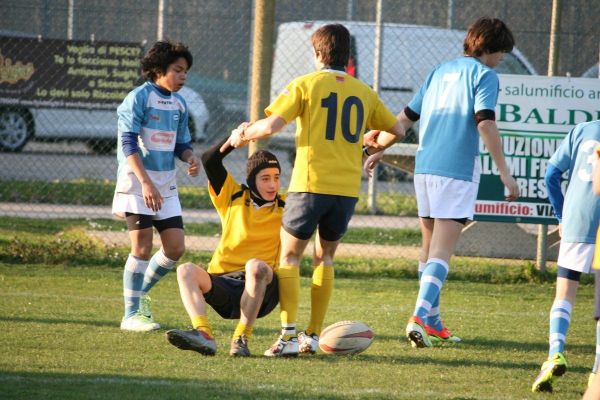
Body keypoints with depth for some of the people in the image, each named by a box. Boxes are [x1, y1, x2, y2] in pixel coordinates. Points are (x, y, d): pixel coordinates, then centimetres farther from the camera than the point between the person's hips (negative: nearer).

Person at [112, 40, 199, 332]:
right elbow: (128, 143, -15)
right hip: (137, 181, -7)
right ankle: (132, 314, 1)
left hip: (166, 184, 7)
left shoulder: (179, 104, 11)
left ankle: (141, 290, 24)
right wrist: (146, 182, -23)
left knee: (176, 247, 1)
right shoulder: (139, 98, -10)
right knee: (142, 246, -7)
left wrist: (190, 157, -7)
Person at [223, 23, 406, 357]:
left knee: (290, 257, 5)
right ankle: (313, 336, 12)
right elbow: (398, 130, 22)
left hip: (310, 184, -4)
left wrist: (243, 135, 8)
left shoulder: (305, 85, -1)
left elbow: (271, 126, -11)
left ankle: (289, 334, -10)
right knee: (325, 258, 17)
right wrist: (376, 145, 42)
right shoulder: (364, 93, 12)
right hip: (348, 188, 4)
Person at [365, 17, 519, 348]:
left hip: (425, 167, 7)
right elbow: (485, 122, -16)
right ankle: (419, 317, -25)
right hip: (457, 170, -7)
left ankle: (432, 321, 23)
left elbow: (406, 116, 21)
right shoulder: (483, 75, -3)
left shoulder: (441, 71, 18)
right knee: (442, 250, -11)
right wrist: (504, 172, -16)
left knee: (430, 248, 16)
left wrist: (379, 151, 31)